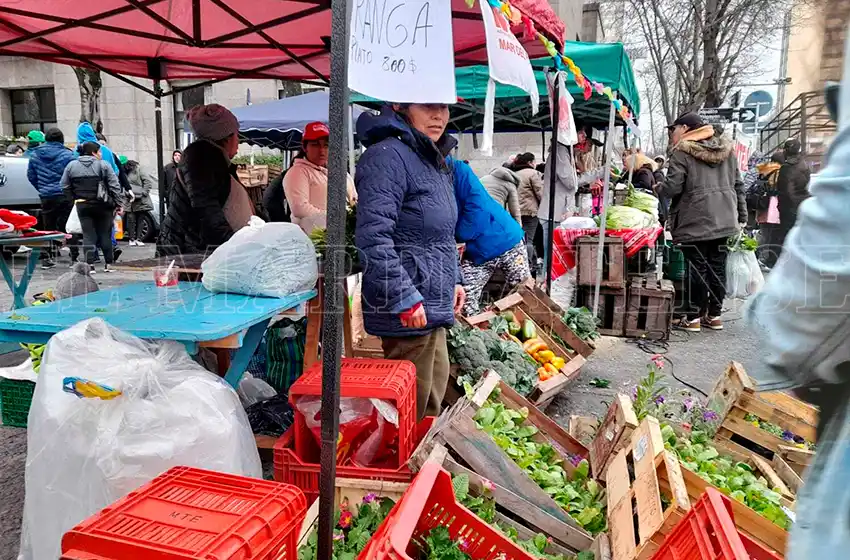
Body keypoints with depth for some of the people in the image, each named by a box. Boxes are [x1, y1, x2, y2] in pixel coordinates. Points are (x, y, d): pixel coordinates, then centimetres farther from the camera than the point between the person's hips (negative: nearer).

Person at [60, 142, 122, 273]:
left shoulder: (71, 166, 6)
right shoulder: (103, 165, -4)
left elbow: (65, 187, 6)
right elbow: (114, 186, -8)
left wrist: (74, 198, 14)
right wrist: (118, 203, -4)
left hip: (82, 205, 2)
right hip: (102, 206, -2)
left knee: (88, 235, 3)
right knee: (105, 234, 7)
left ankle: (90, 264, -3)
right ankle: (108, 264, 9)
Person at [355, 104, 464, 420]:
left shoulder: (435, 160, 16)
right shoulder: (387, 156, -17)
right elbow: (373, 237, -25)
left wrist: (454, 279, 20)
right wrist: (405, 299, -24)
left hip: (434, 305, 10)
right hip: (409, 310, -10)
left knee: (433, 401, 21)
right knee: (411, 410, 1)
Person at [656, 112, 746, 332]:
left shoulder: (682, 153, -7)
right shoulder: (727, 150, 15)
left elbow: (672, 187, -14)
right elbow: (738, 185, 15)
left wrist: (653, 189, 6)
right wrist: (741, 217, 19)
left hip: (696, 222, -6)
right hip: (724, 220, 6)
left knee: (697, 268, 0)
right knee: (717, 267, 11)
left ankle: (693, 317, 5)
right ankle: (714, 315, 19)